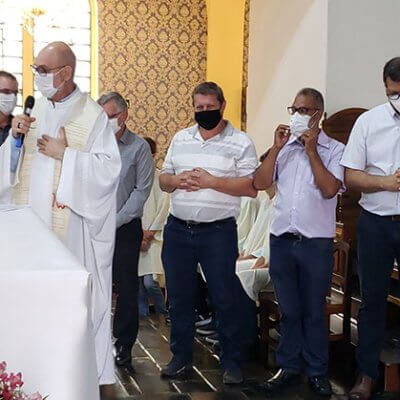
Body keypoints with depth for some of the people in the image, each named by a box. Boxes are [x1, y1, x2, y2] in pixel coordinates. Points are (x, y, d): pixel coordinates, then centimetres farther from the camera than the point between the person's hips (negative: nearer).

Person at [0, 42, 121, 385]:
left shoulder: (92, 116, -5)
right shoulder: (35, 111, 12)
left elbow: (108, 168, -12)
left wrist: (65, 154, -14)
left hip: (71, 224, -5)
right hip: (33, 217, 5)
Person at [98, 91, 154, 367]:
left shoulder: (139, 147, -1)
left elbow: (142, 191, -5)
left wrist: (115, 221, -10)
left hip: (125, 228, -2)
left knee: (126, 288, 4)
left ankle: (124, 345, 15)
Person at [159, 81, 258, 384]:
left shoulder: (241, 142, -3)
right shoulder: (180, 139, 11)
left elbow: (251, 188, -10)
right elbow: (163, 180, 14)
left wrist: (211, 181, -18)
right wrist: (178, 180, -8)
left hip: (218, 232, -4)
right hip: (178, 229, 5)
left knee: (225, 299, 2)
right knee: (179, 297, 12)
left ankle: (231, 362, 16)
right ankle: (181, 357, 26)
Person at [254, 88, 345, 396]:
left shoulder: (334, 150, -2)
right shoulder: (284, 147, 8)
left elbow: (329, 189, -15)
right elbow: (260, 183, -1)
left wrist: (311, 150, -12)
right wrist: (276, 148, -7)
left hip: (316, 242, -3)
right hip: (281, 239, 3)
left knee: (314, 312, 7)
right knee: (288, 310, 12)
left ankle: (317, 372, 19)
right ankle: (289, 367, 23)